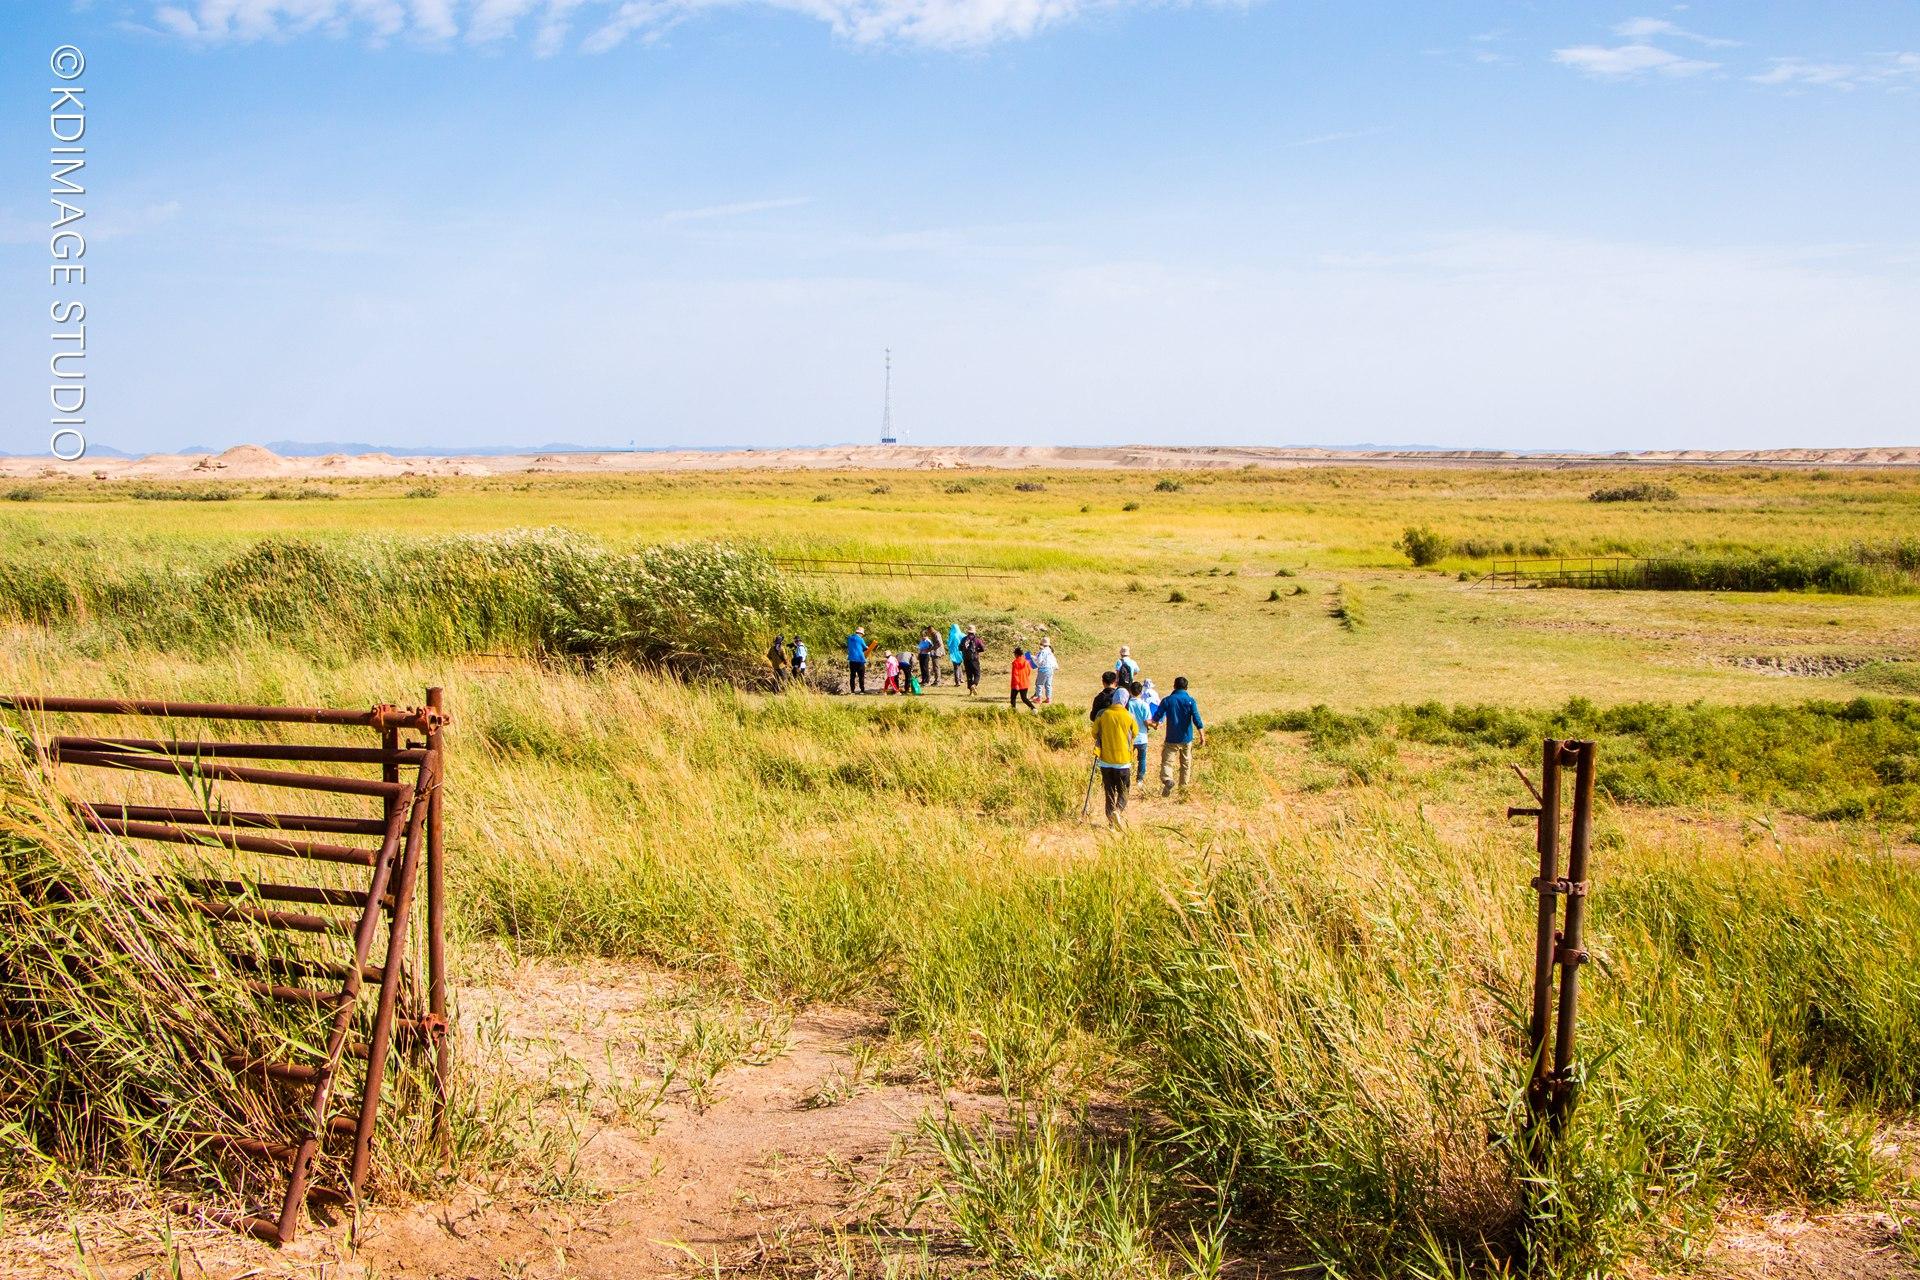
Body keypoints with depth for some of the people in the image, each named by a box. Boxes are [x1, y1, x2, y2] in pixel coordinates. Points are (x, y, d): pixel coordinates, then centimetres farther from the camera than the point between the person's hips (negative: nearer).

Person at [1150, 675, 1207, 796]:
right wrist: (1202, 736, -11)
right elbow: (1197, 719, -13)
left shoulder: (1167, 700, -3)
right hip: (1186, 739, 1)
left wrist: (1155, 722, 25)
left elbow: (1156, 716, 2)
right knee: (1186, 764, 15)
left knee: (1167, 762, -3)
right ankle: (1184, 787, 20)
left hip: (1171, 739, -1)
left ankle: (1167, 779, -30)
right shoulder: (1190, 701, -5)